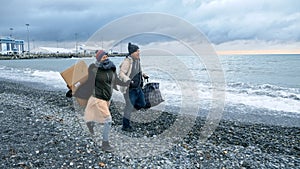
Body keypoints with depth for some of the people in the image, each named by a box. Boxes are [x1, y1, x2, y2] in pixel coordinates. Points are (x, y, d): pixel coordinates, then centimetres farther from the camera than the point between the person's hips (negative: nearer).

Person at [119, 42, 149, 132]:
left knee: (142, 104, 15)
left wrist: (143, 75, 16)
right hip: (129, 88, -8)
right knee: (130, 106, 1)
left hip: (137, 87, 9)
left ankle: (126, 111, 35)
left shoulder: (137, 60, 6)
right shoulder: (127, 61, -20)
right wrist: (129, 81, -38)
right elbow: (121, 74, -27)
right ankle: (125, 126, 19)